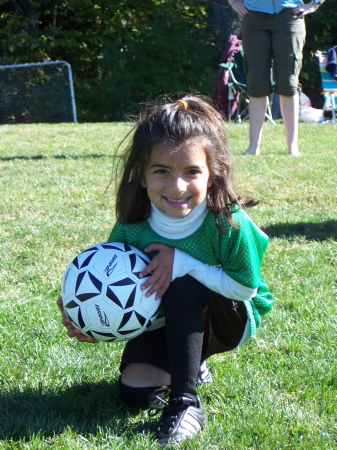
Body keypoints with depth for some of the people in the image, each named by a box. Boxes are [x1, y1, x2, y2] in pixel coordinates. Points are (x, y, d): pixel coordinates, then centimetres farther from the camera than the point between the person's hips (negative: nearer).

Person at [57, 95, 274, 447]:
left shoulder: (228, 223, -30)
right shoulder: (130, 229, -21)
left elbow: (246, 288, -22)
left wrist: (183, 262, -33)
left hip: (232, 319, -3)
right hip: (164, 324, 3)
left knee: (182, 285, -33)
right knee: (135, 391, -18)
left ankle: (185, 403, -24)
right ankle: (190, 364, 17)